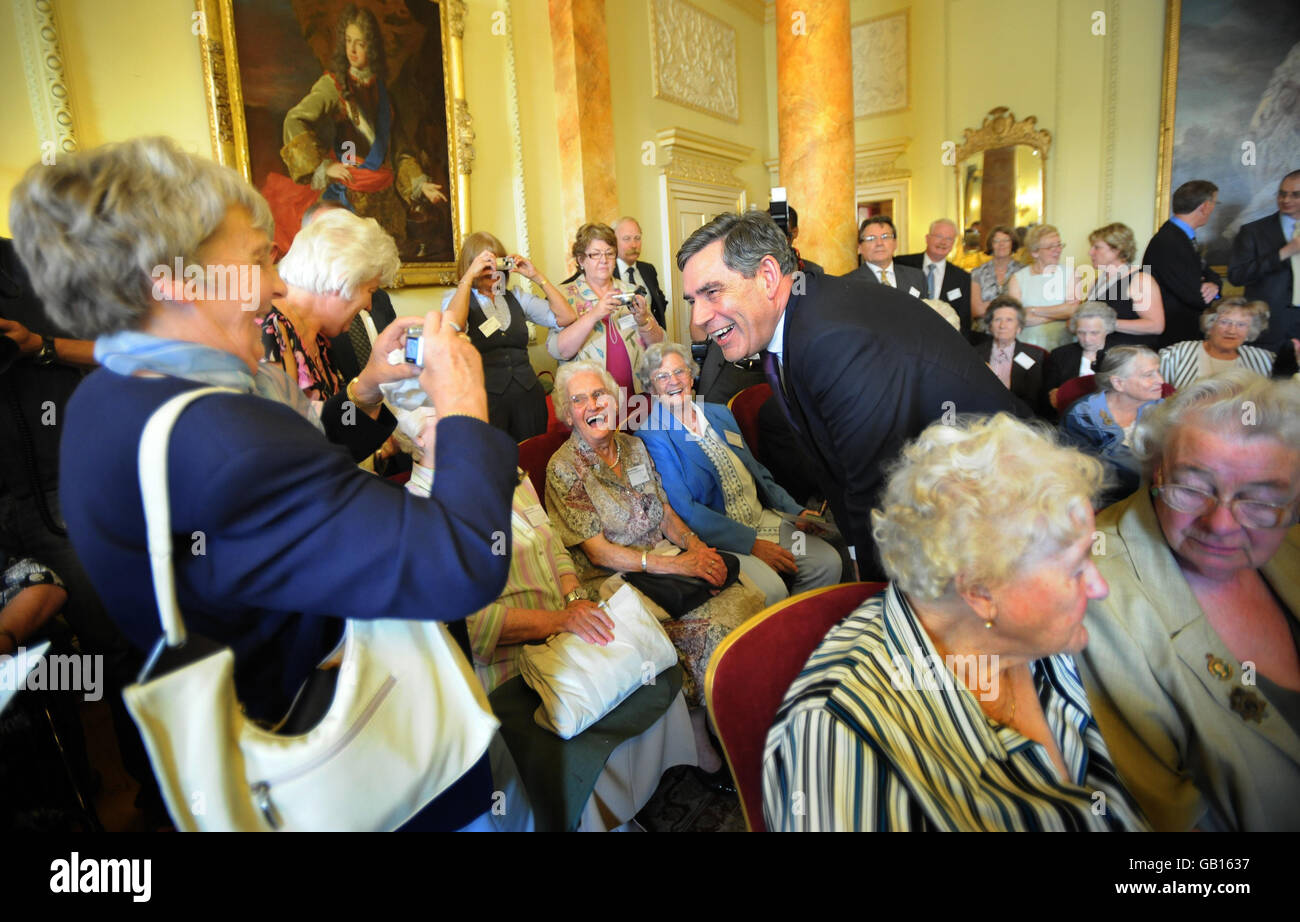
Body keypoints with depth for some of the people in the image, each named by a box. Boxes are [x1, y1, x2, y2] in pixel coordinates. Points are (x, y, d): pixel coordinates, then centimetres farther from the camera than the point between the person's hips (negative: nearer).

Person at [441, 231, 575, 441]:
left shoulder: (516, 297, 14)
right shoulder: (455, 298, 5)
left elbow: (567, 318, 5)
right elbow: (453, 326, -20)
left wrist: (537, 277, 3)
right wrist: (469, 276, -13)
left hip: (528, 396, 4)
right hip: (484, 399, -3)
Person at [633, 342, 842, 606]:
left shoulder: (720, 413, 13)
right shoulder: (650, 438, -9)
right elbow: (683, 510, -16)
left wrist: (795, 511, 4)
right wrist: (752, 543, -19)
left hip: (761, 518, 7)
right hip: (713, 539, -7)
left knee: (827, 561, -11)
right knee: (770, 589, -29)